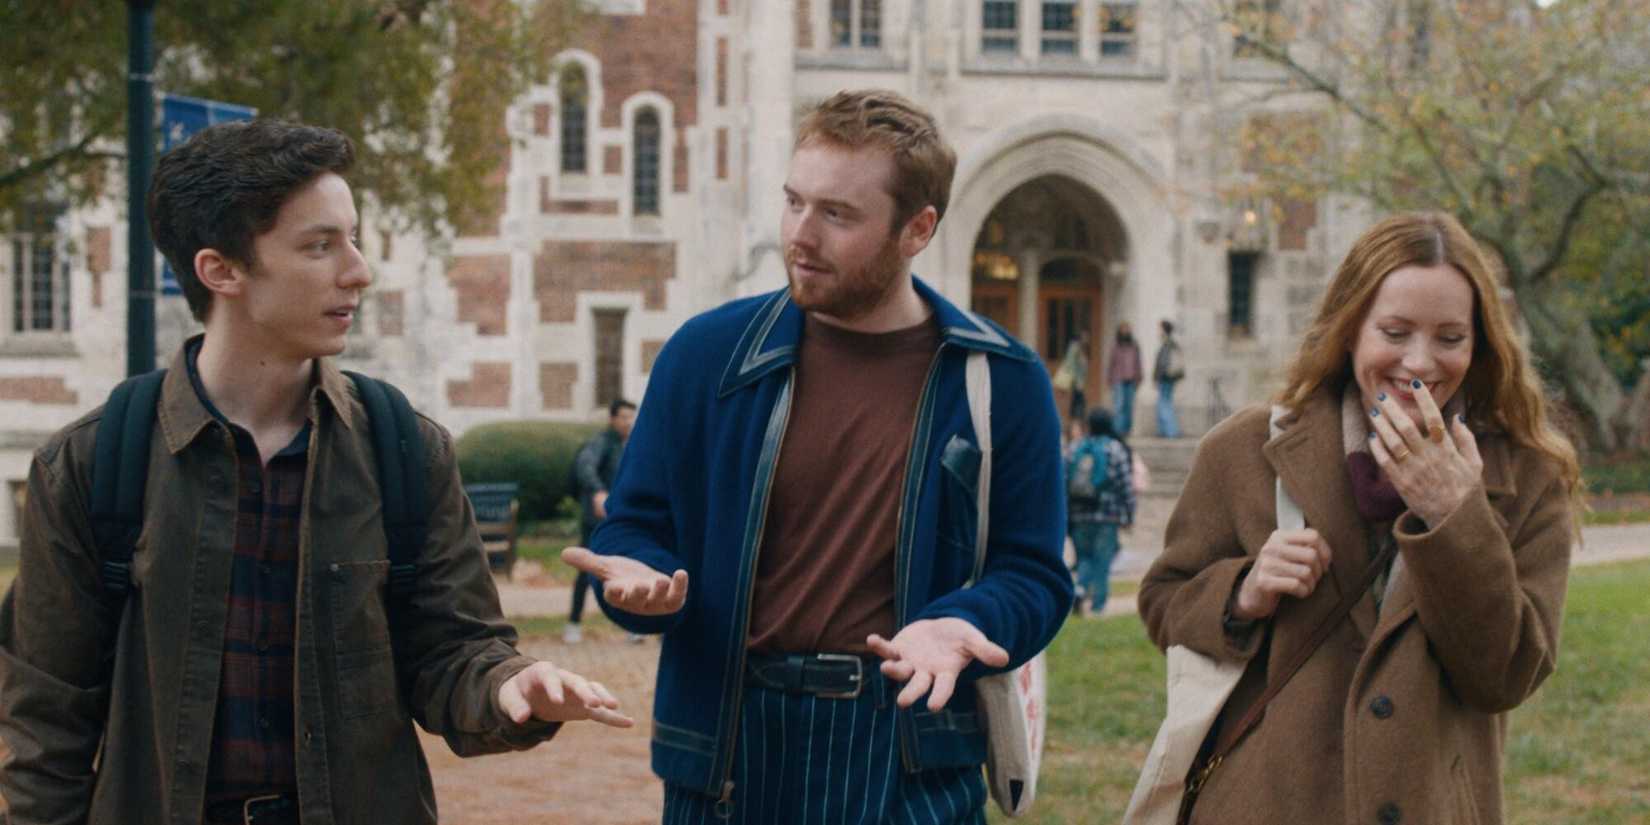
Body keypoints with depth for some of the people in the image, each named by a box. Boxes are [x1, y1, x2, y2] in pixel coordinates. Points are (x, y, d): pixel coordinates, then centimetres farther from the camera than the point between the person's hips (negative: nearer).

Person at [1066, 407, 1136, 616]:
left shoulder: (1075, 449, 5)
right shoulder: (1116, 450, -4)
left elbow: (1064, 482, 5)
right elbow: (1126, 485, -6)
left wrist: (1065, 515, 10)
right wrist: (1129, 517, 0)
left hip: (1079, 515, 3)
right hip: (1108, 516, -3)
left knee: (1084, 556, 15)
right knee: (1103, 560, 5)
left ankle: (1081, 588, -10)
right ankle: (1098, 605, 4)